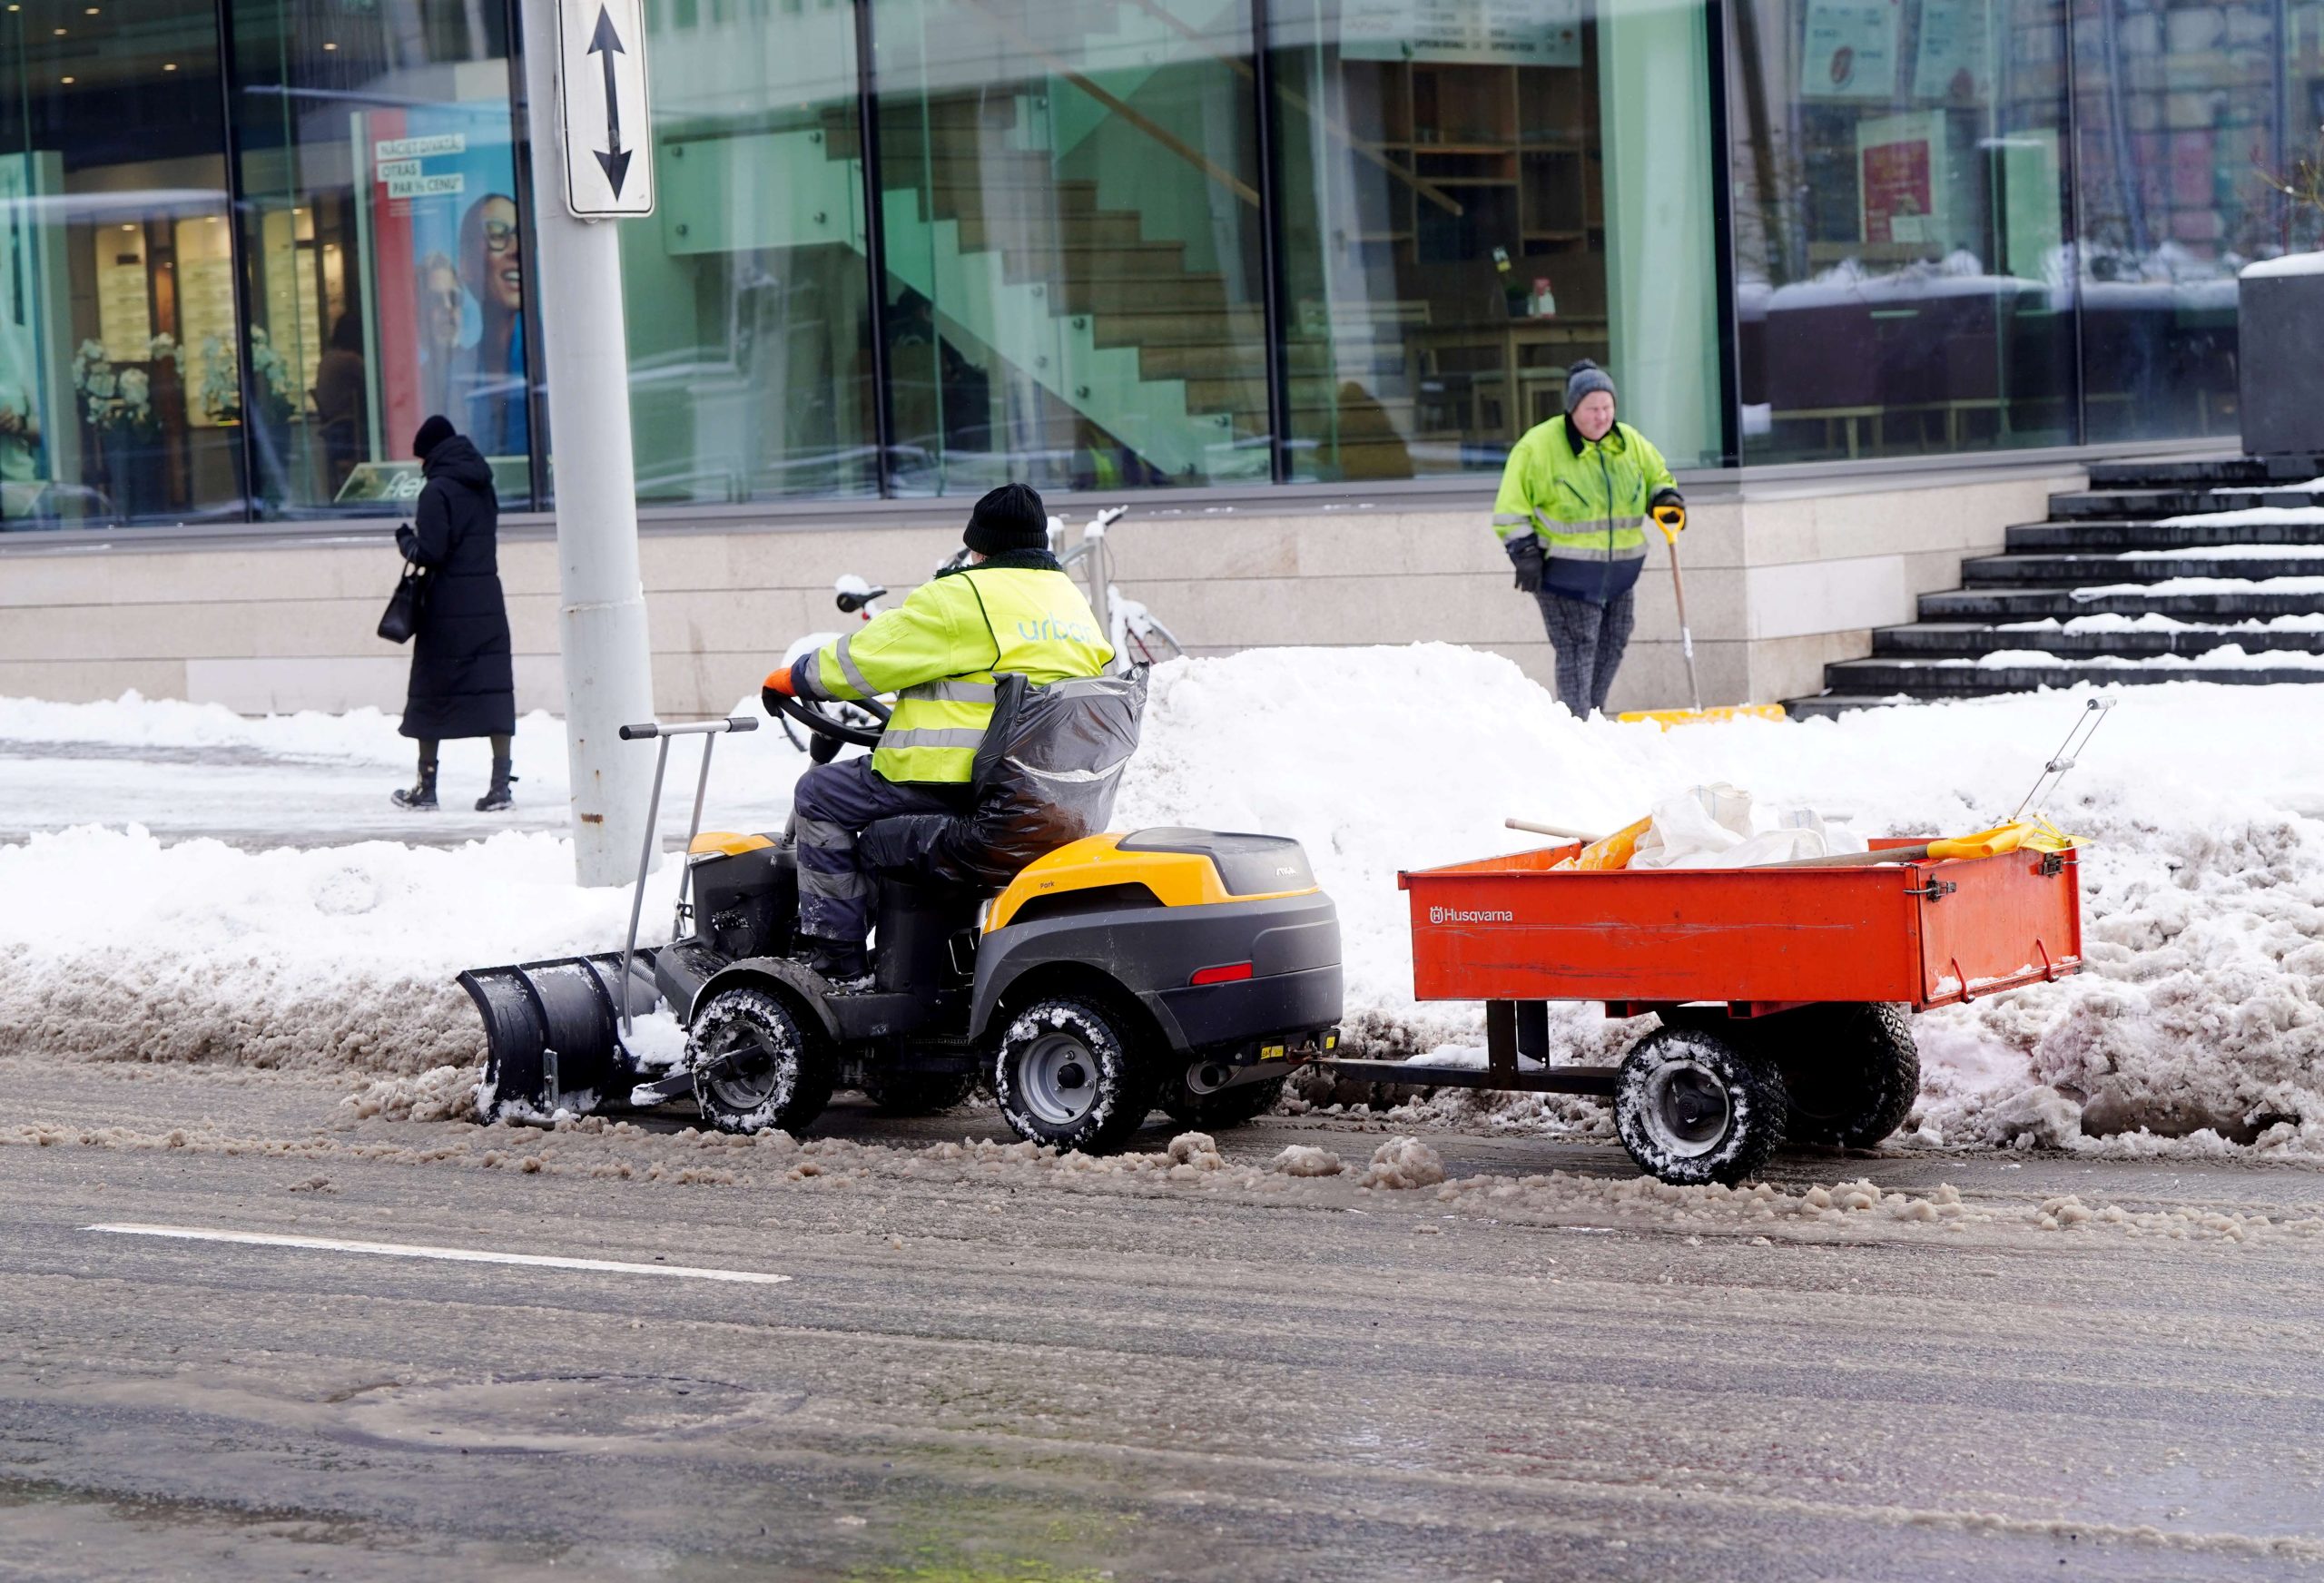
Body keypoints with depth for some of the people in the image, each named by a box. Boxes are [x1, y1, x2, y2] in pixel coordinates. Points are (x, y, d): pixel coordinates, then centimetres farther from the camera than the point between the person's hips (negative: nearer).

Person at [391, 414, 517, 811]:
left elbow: (430, 552, -17)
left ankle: (427, 786, 10)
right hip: (488, 601, 6)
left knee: (432, 693, 5)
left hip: (449, 606, -6)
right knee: (493, 689, 2)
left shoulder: (438, 490, -12)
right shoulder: (482, 486, 11)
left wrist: (406, 541, 3)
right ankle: (501, 783, -4)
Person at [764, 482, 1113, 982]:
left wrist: (796, 677, 10)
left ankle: (837, 955, 1)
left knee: (820, 795, 6)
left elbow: (868, 658, -8)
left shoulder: (963, 598, -10)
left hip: (953, 783, -9)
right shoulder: (1076, 607, 15)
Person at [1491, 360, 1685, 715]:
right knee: (1577, 650, -10)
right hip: (1566, 573, -6)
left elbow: (1657, 477, 20)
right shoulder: (1540, 446, -11)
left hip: (1619, 572, 6)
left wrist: (1667, 500, -3)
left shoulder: (1630, 443, 5)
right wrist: (1524, 552, -14)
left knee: (1612, 647, 11)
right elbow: (1511, 505, -7)